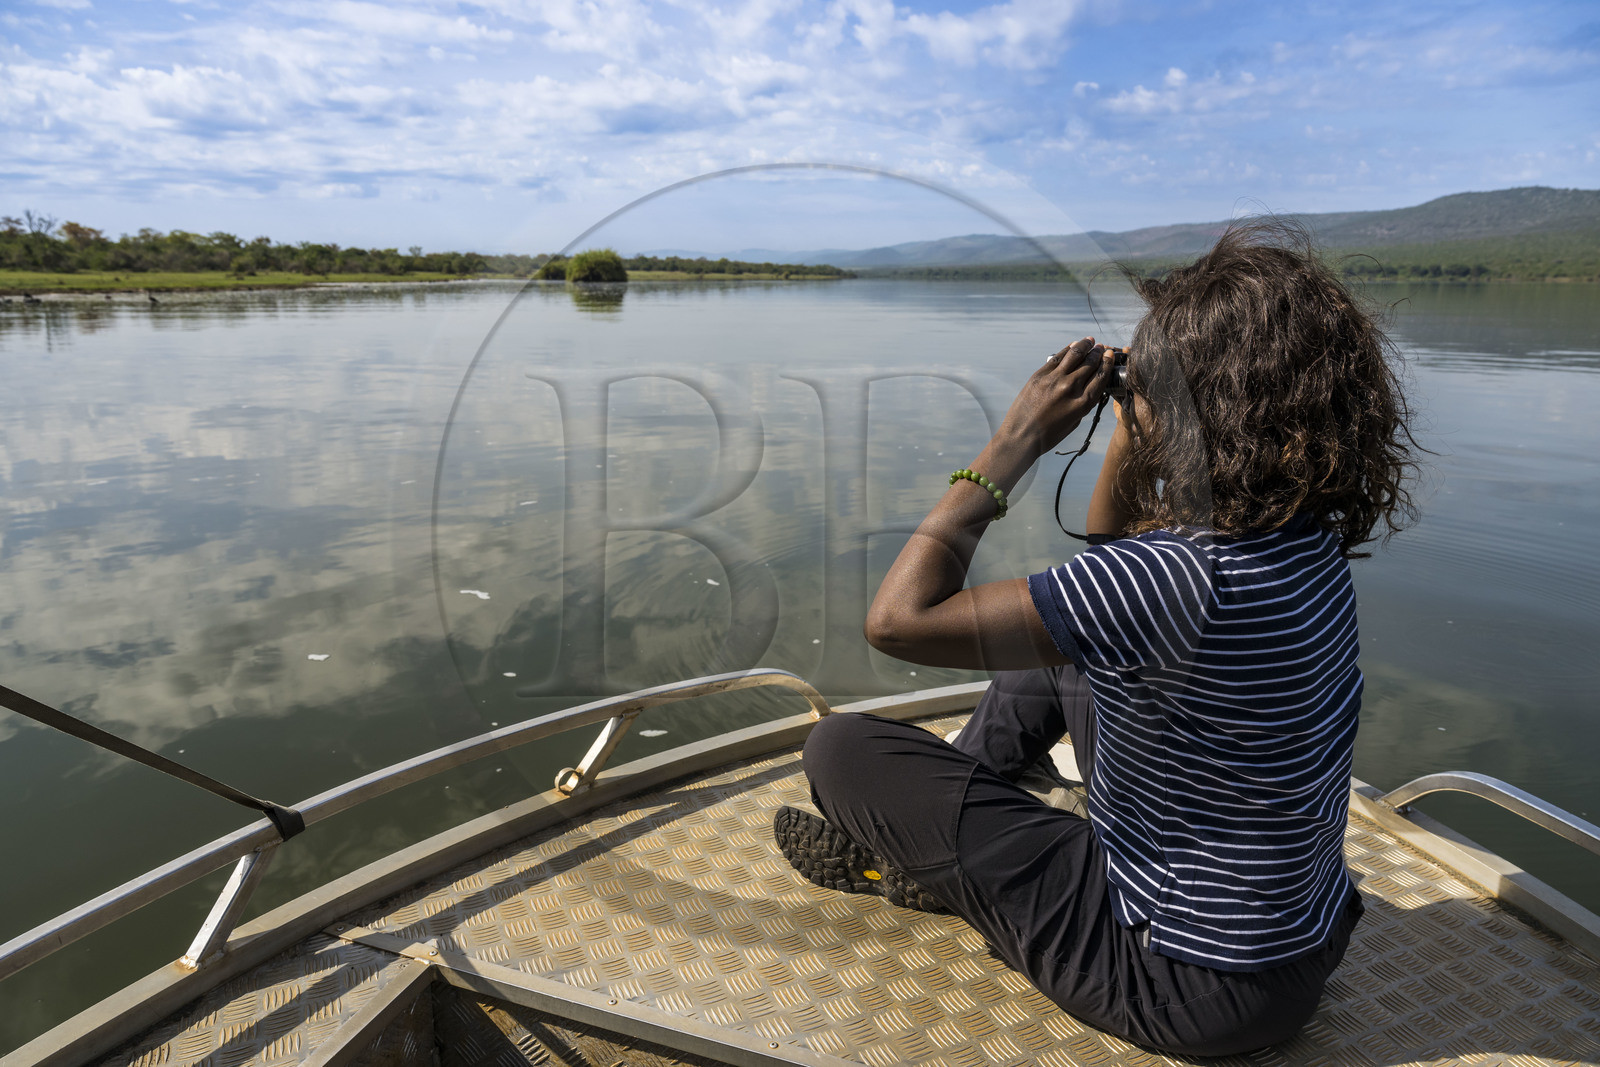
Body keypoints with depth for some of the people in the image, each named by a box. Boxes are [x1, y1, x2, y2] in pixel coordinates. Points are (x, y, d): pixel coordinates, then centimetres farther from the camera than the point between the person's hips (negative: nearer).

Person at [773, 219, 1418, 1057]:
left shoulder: (1184, 575, -34)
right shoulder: (1303, 539, -6)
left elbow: (899, 618, -32)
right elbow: (1111, 554, 12)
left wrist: (1016, 443, -25)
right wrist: (1129, 435, -3)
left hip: (1193, 987, -8)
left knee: (841, 749, -6)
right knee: (1052, 649, 22)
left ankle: (929, 862, 28)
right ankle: (944, 812, 39)